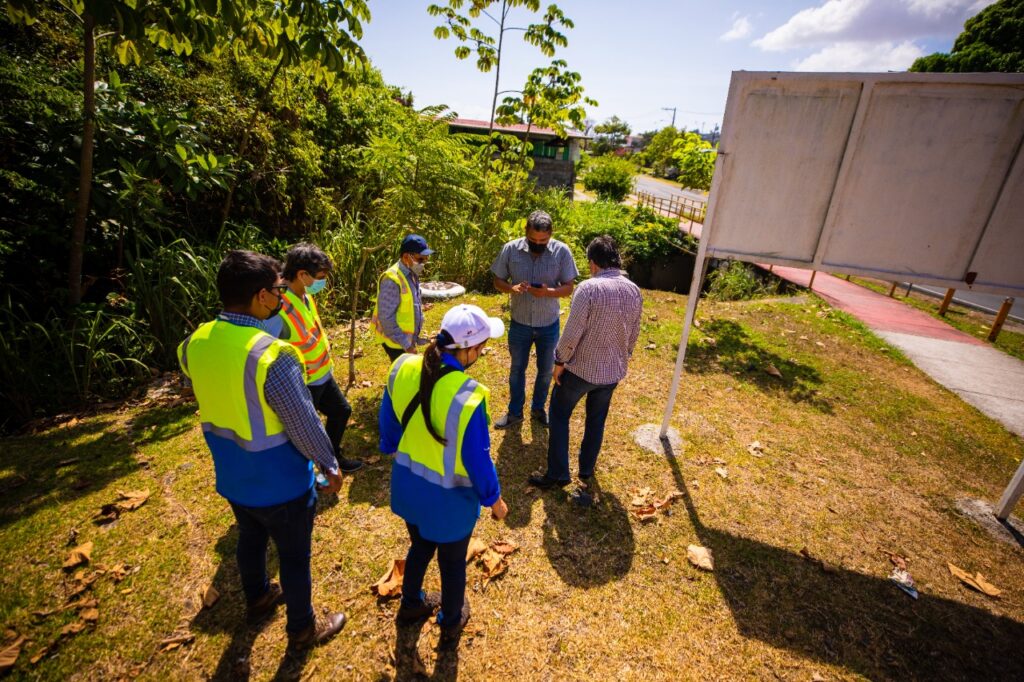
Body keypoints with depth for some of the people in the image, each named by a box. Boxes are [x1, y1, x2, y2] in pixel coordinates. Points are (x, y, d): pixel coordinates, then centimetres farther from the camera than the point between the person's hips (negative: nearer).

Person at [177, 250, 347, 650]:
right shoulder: (272, 355, -33)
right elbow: (305, 425, -25)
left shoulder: (194, 343, -10)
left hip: (230, 477, 7)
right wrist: (330, 467, -10)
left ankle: (257, 600, 56)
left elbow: (213, 402, 5)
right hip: (279, 482, -7)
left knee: (250, 539, 30)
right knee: (294, 556, 16)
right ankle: (302, 629, 39)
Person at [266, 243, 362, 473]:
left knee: (341, 410, 24)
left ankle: (332, 457, 46)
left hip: (323, 375, 9)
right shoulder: (277, 308, -31)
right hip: (302, 385, -9)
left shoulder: (306, 295, -4)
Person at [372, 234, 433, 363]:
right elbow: (386, 318, -25)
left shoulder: (411, 275, 6)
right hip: (396, 342, -9)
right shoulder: (392, 280, -24)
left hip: (407, 340, 9)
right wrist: (406, 344, -22)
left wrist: (416, 338, 14)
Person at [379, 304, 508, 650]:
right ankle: (451, 625, 51)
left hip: (407, 484, 5)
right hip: (448, 496, -5)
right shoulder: (468, 397, -34)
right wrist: (494, 498, -3)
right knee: (452, 561, 24)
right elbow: (477, 459, -22)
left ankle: (410, 604, 59)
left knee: (420, 545, 33)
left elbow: (388, 421, 0)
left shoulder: (403, 368, -16)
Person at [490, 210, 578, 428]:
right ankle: (515, 412, 35)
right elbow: (498, 281, -3)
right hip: (519, 324, 0)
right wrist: (512, 288, -25)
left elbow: (568, 288, -9)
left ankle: (538, 408, 41)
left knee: (546, 370, 17)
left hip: (549, 325, 0)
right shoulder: (510, 249, -12)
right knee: (517, 369, 15)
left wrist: (548, 291, -29)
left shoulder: (562, 251, -14)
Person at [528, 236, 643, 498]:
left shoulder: (589, 288, -21)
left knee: (559, 415, 13)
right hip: (612, 371, 6)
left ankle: (557, 473, 18)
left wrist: (560, 361, -7)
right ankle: (586, 469, 37)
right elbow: (633, 334, 7)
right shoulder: (635, 292, -2)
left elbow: (572, 333, -22)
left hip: (581, 368, -5)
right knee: (596, 420, 22)